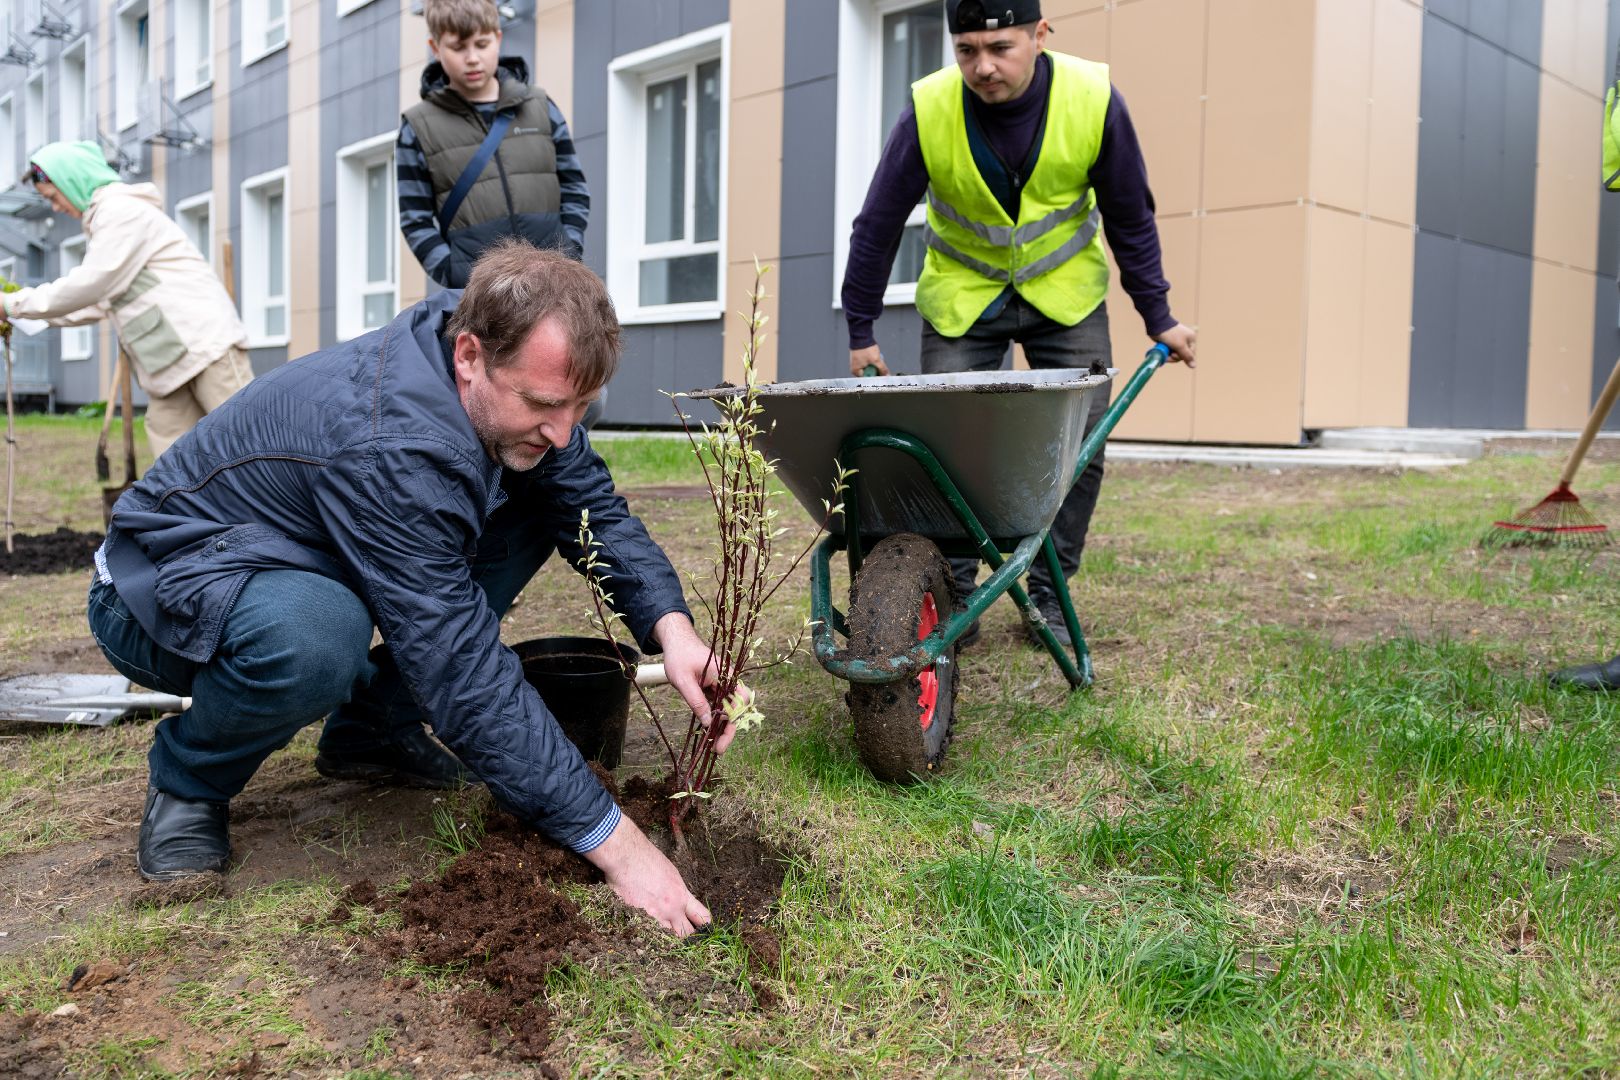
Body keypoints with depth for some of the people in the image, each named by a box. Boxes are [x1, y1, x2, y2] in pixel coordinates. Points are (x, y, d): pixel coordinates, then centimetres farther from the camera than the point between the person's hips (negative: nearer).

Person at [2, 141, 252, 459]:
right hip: (172, 363, 10)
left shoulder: (122, 210, -7)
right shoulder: (104, 218, 24)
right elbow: (100, 301, 26)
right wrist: (35, 317, 19)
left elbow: (90, 284, -13)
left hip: (205, 342, -10)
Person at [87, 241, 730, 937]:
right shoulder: (391, 445, -37)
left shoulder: (511, 390, -14)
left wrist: (672, 628, -25)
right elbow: (466, 677, -38)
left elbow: (597, 510, -6)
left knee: (533, 508, -5)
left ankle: (372, 726, 4)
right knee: (317, 638, -41)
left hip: (304, 568, 8)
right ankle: (187, 777, -7)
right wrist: (612, 841, -36)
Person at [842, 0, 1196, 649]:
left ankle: (1048, 594, 9)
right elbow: (877, 226, -10)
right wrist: (861, 332, -5)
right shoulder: (928, 111, -21)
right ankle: (953, 595, 7)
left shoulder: (1093, 100, -19)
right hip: (962, 296, -1)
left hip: (1065, 293, 1)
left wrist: (1158, 316, -3)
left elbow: (1130, 217, -5)